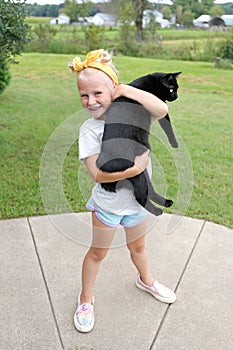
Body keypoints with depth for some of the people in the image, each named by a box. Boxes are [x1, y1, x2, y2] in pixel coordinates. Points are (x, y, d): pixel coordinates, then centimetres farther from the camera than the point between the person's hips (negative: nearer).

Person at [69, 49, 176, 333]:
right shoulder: (89, 129, -18)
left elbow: (162, 110, -30)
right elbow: (98, 174, -26)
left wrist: (127, 90, -28)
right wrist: (136, 168, -33)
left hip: (137, 200, 3)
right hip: (107, 204, -3)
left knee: (137, 247, 26)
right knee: (98, 253, 16)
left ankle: (146, 280, 55)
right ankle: (86, 298, 39)